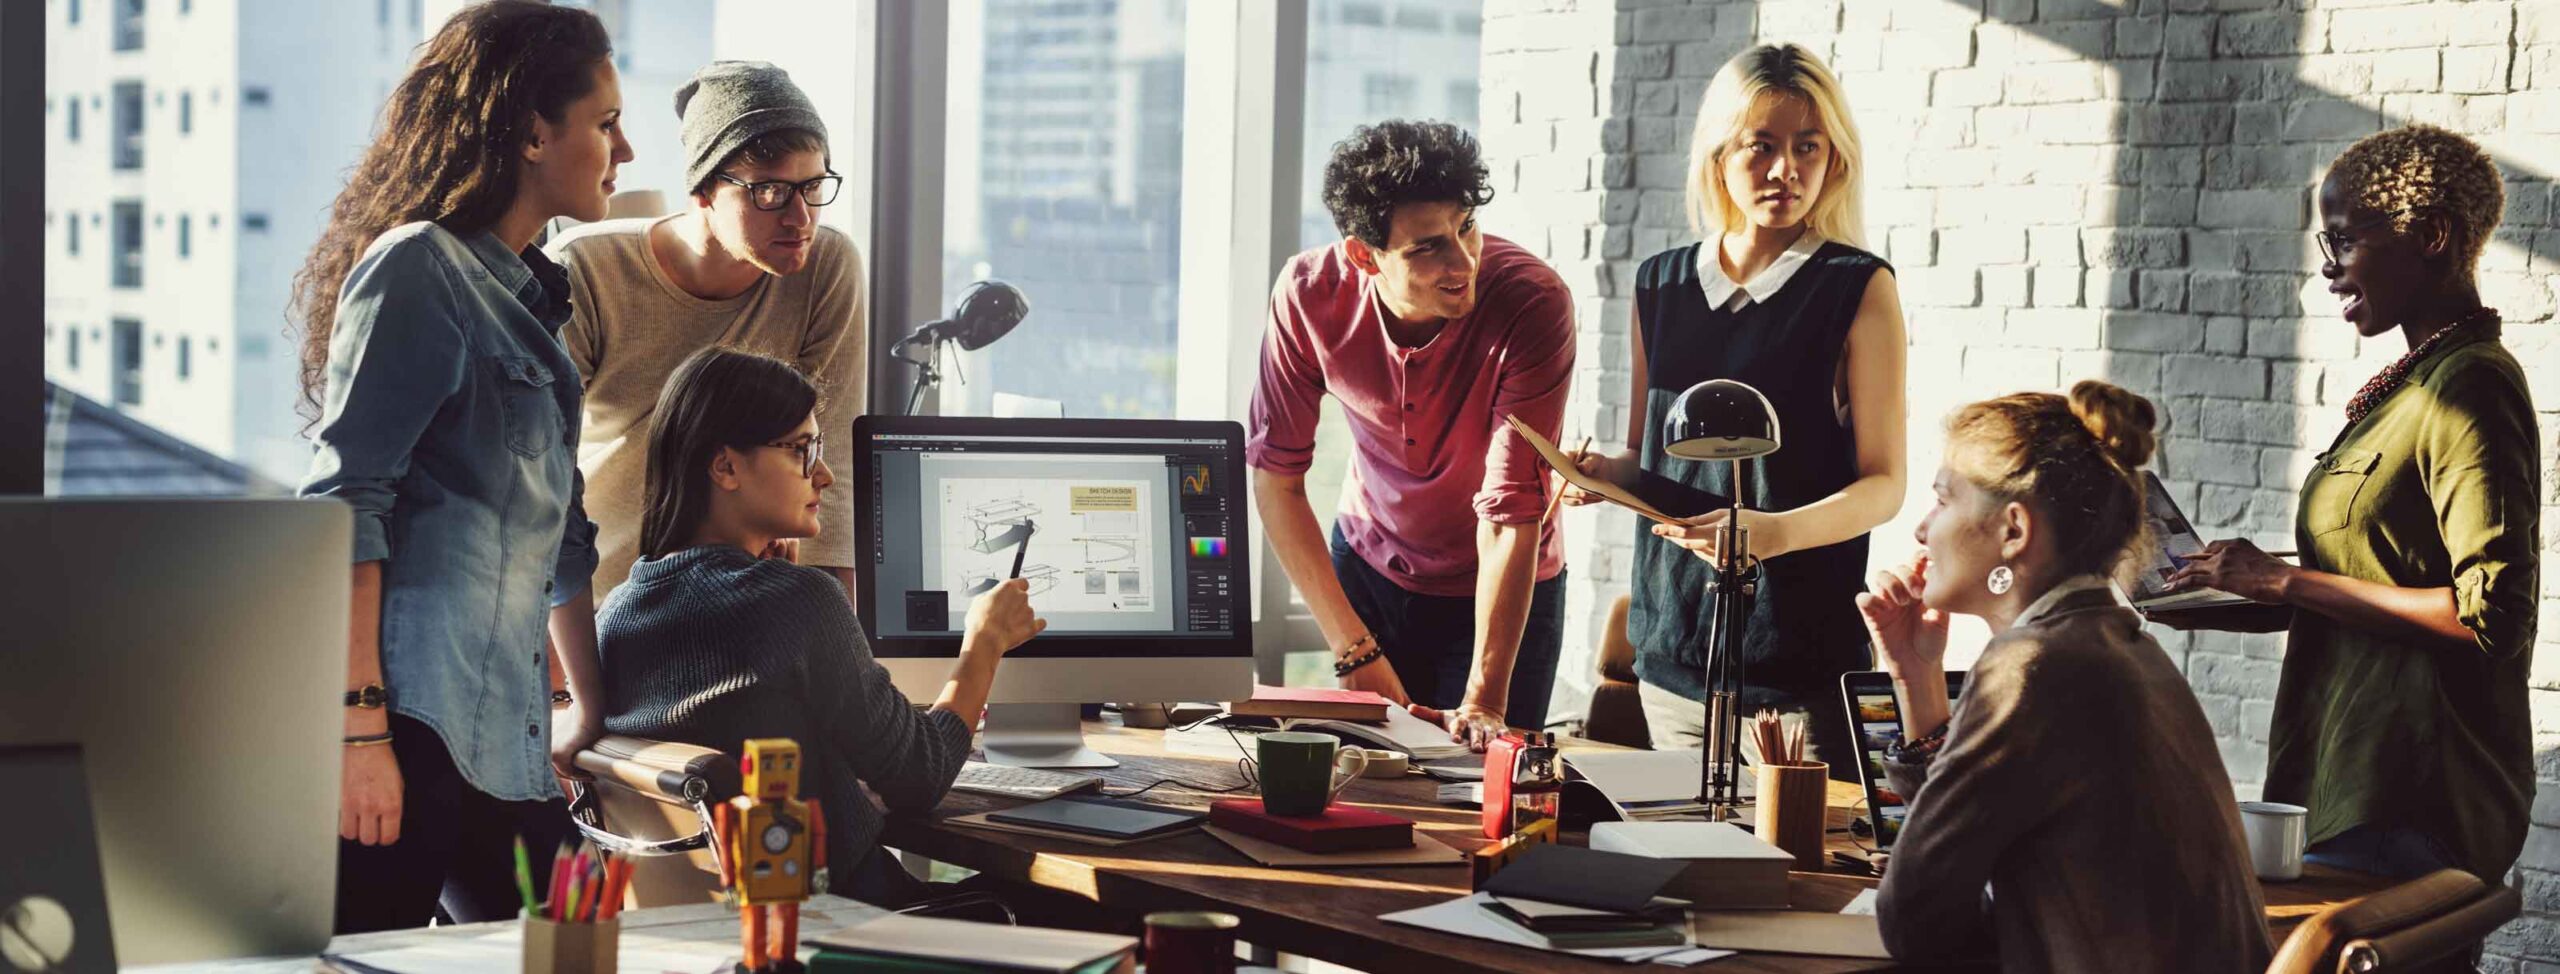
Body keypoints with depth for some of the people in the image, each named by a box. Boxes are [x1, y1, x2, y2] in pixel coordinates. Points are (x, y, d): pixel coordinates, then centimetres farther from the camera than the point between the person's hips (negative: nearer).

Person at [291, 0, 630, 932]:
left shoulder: (529, 297, 21)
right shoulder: (419, 269, -6)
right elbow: (344, 505, -15)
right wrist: (358, 727, -21)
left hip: (499, 735, 9)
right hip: (409, 719, -9)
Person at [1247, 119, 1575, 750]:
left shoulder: (1536, 303, -31)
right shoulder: (1310, 295, -23)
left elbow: (1513, 515, -33)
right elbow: (1274, 476, -15)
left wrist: (1483, 703, -37)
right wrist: (1355, 652, -19)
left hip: (1498, 588, -2)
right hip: (1369, 565, 2)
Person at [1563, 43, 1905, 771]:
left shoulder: (1859, 288, -3)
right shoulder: (1662, 284, 10)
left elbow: (1884, 484, -6)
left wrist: (1775, 532, -22)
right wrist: (1604, 472, -3)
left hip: (1802, 656, -4)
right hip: (1672, 648, 4)